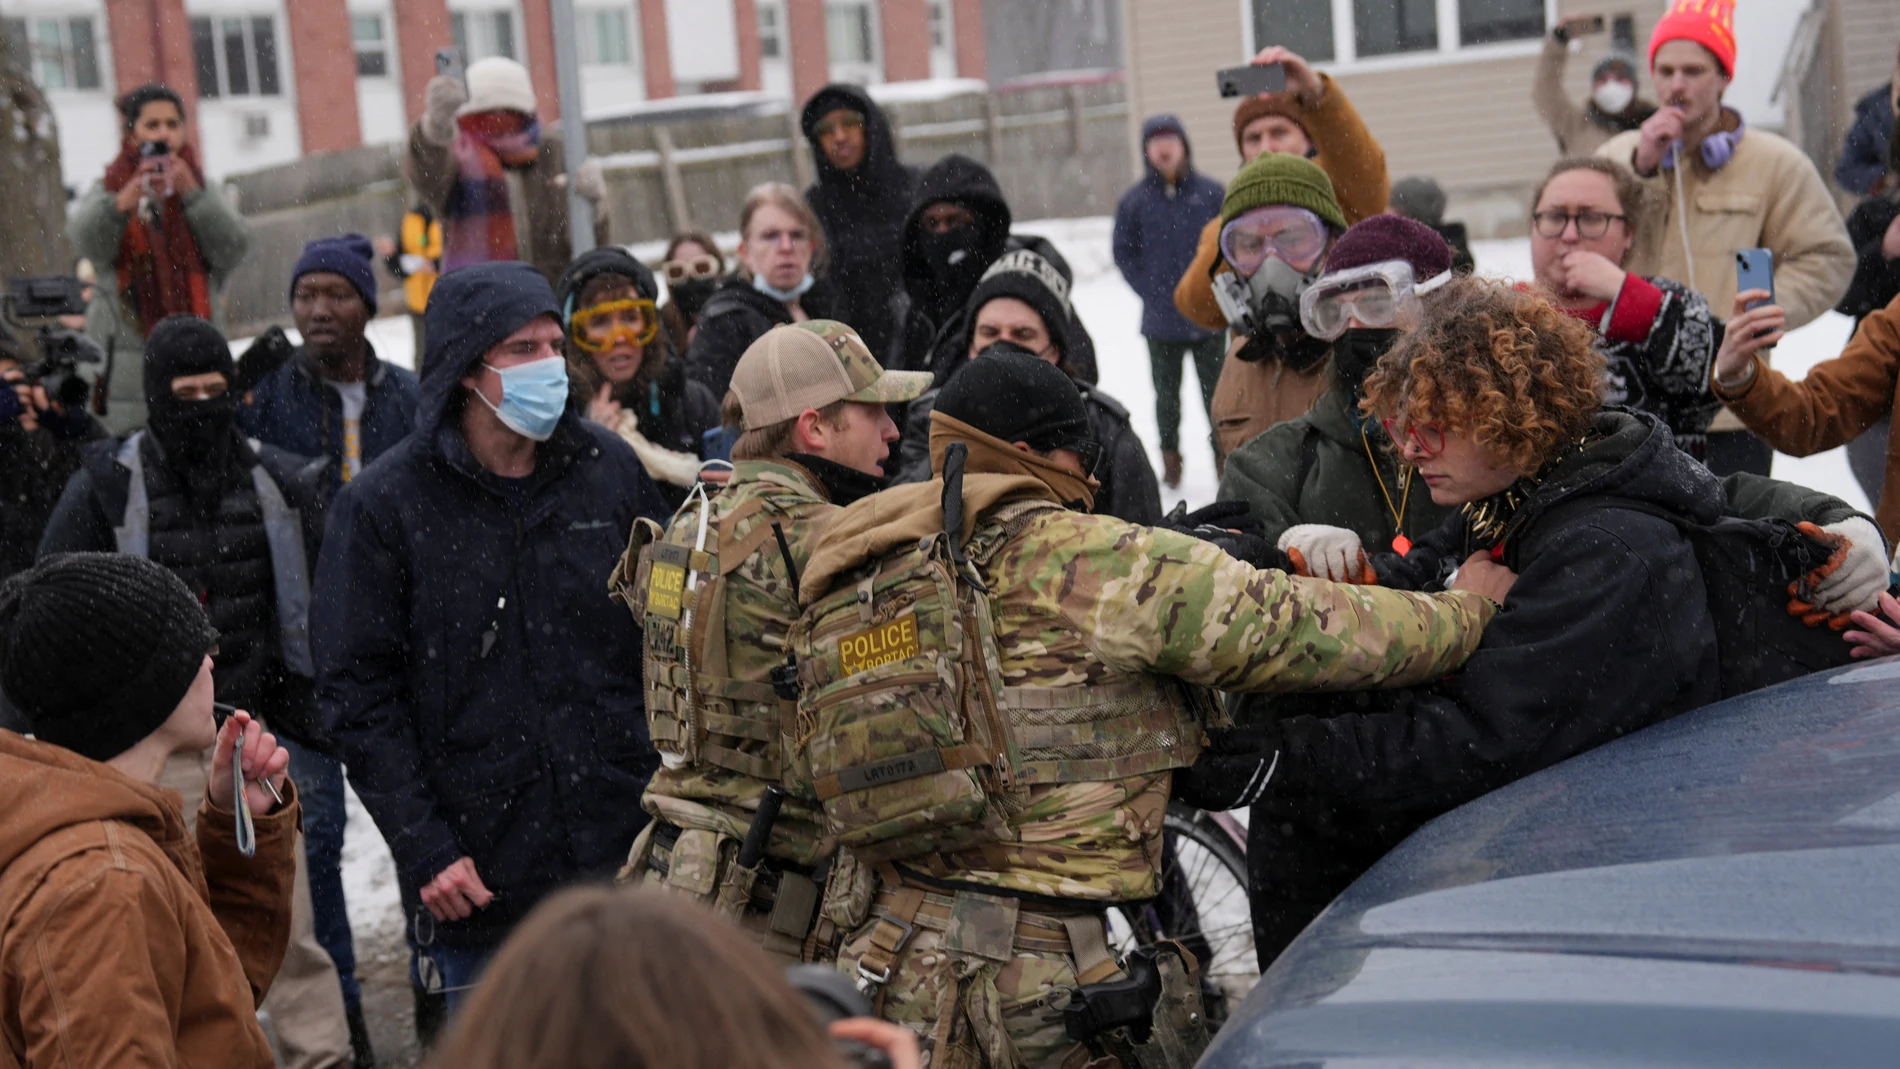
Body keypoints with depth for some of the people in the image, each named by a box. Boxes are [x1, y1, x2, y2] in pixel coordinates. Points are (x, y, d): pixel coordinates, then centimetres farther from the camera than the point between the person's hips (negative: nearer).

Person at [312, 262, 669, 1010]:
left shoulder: (611, 470, 4)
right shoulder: (385, 504, -5)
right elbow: (357, 692, -5)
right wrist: (421, 847, -11)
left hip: (626, 856, 3)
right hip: (477, 877, -2)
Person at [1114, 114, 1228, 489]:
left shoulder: (1211, 193, -3)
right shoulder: (1135, 200, -1)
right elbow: (1123, 253, 5)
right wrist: (1151, 293, -3)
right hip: (1161, 321, 1)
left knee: (1215, 389, 6)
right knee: (1167, 394, 11)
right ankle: (1170, 458, 25)